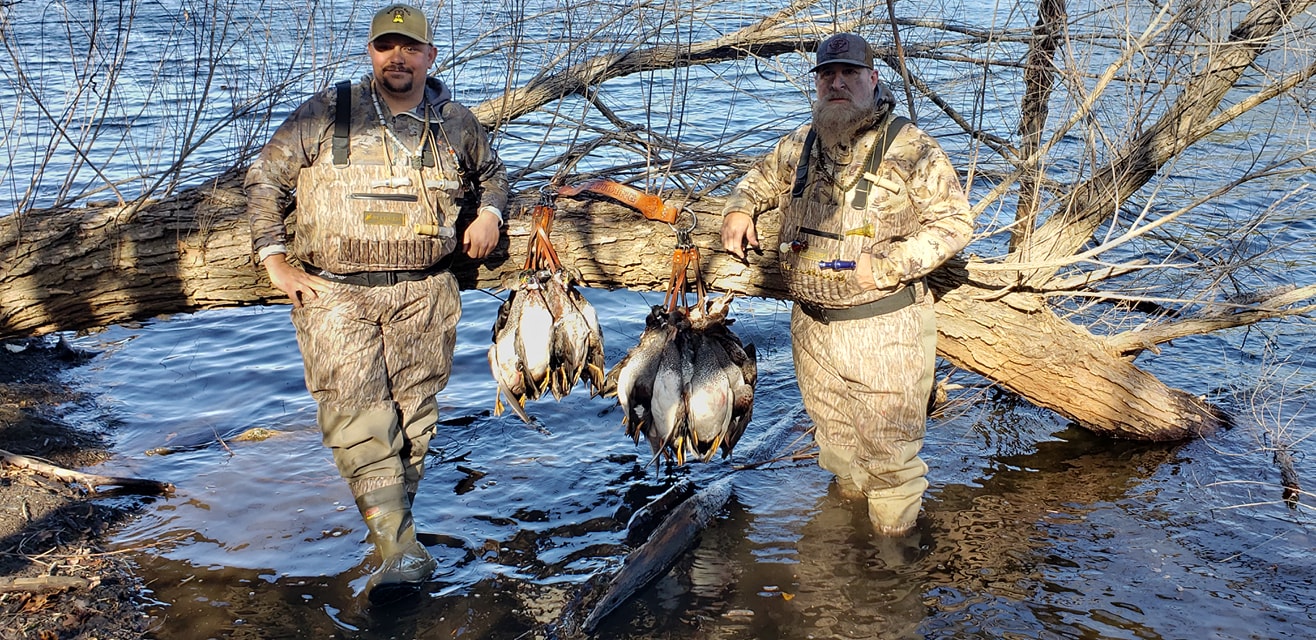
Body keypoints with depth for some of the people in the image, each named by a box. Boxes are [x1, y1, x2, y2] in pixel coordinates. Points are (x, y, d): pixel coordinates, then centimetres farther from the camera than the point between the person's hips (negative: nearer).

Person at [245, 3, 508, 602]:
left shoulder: (457, 124, 9)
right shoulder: (325, 114, 2)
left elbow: (491, 171, 29)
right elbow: (264, 177, 9)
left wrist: (488, 212, 7)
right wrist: (275, 260, 2)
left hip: (423, 293, 2)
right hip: (335, 291, -2)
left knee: (412, 416, 5)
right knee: (357, 417, -13)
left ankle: (392, 520, 22)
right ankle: (402, 549, -14)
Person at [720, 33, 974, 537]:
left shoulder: (909, 148, -8)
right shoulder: (800, 145, 8)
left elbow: (955, 221, -10)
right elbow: (760, 180, 27)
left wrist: (886, 267, -20)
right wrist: (739, 210, 4)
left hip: (884, 329, -5)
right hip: (812, 326, 6)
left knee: (889, 448, 2)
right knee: (834, 438, 21)